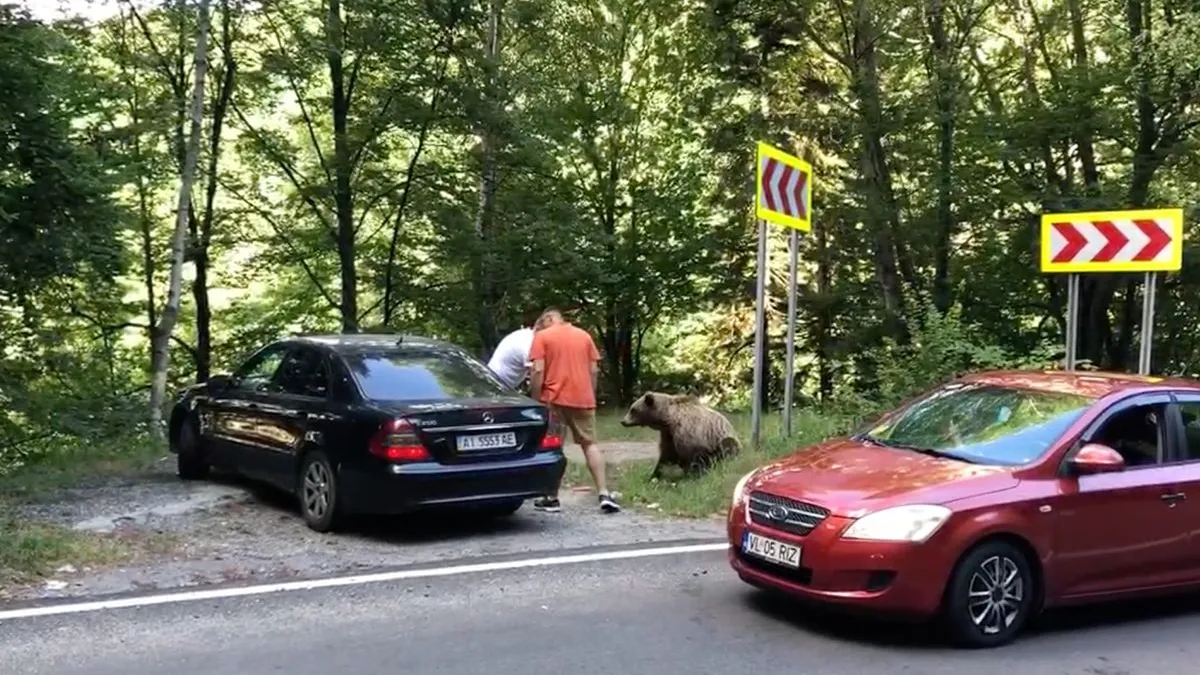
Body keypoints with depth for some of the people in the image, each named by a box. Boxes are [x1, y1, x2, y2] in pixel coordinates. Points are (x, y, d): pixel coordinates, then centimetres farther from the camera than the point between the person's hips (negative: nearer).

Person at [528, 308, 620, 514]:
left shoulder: (542, 336, 0)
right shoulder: (584, 335, 12)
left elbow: (538, 371, -9)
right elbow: (594, 370, 10)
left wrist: (535, 401, -3)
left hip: (554, 399, -3)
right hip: (583, 399, 3)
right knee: (590, 444, 10)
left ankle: (552, 498, 10)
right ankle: (604, 495, -1)